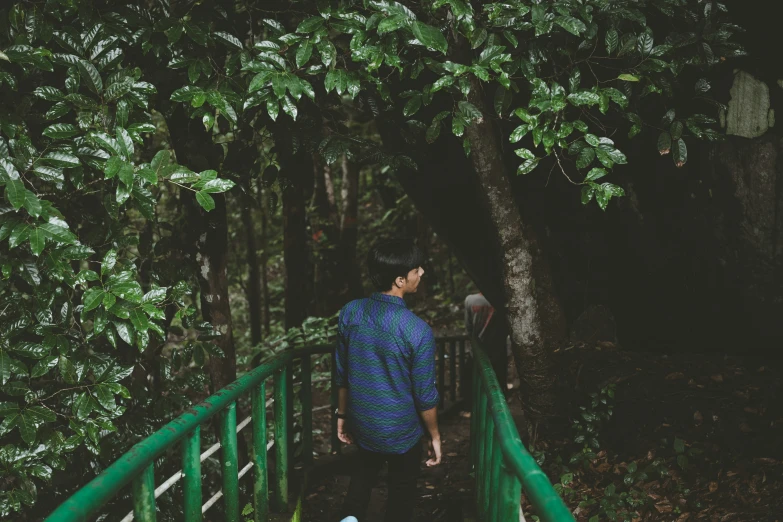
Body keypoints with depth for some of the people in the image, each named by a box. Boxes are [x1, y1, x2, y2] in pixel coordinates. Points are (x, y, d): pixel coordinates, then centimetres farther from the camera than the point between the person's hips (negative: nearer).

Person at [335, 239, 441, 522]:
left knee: (364, 471, 32)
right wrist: (434, 435, -1)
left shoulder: (350, 312, -11)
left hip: (362, 423, 4)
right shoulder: (417, 330, -26)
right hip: (401, 431, -4)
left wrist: (342, 414, 15)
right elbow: (425, 394, -16)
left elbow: (342, 374, 0)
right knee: (401, 492, 18)